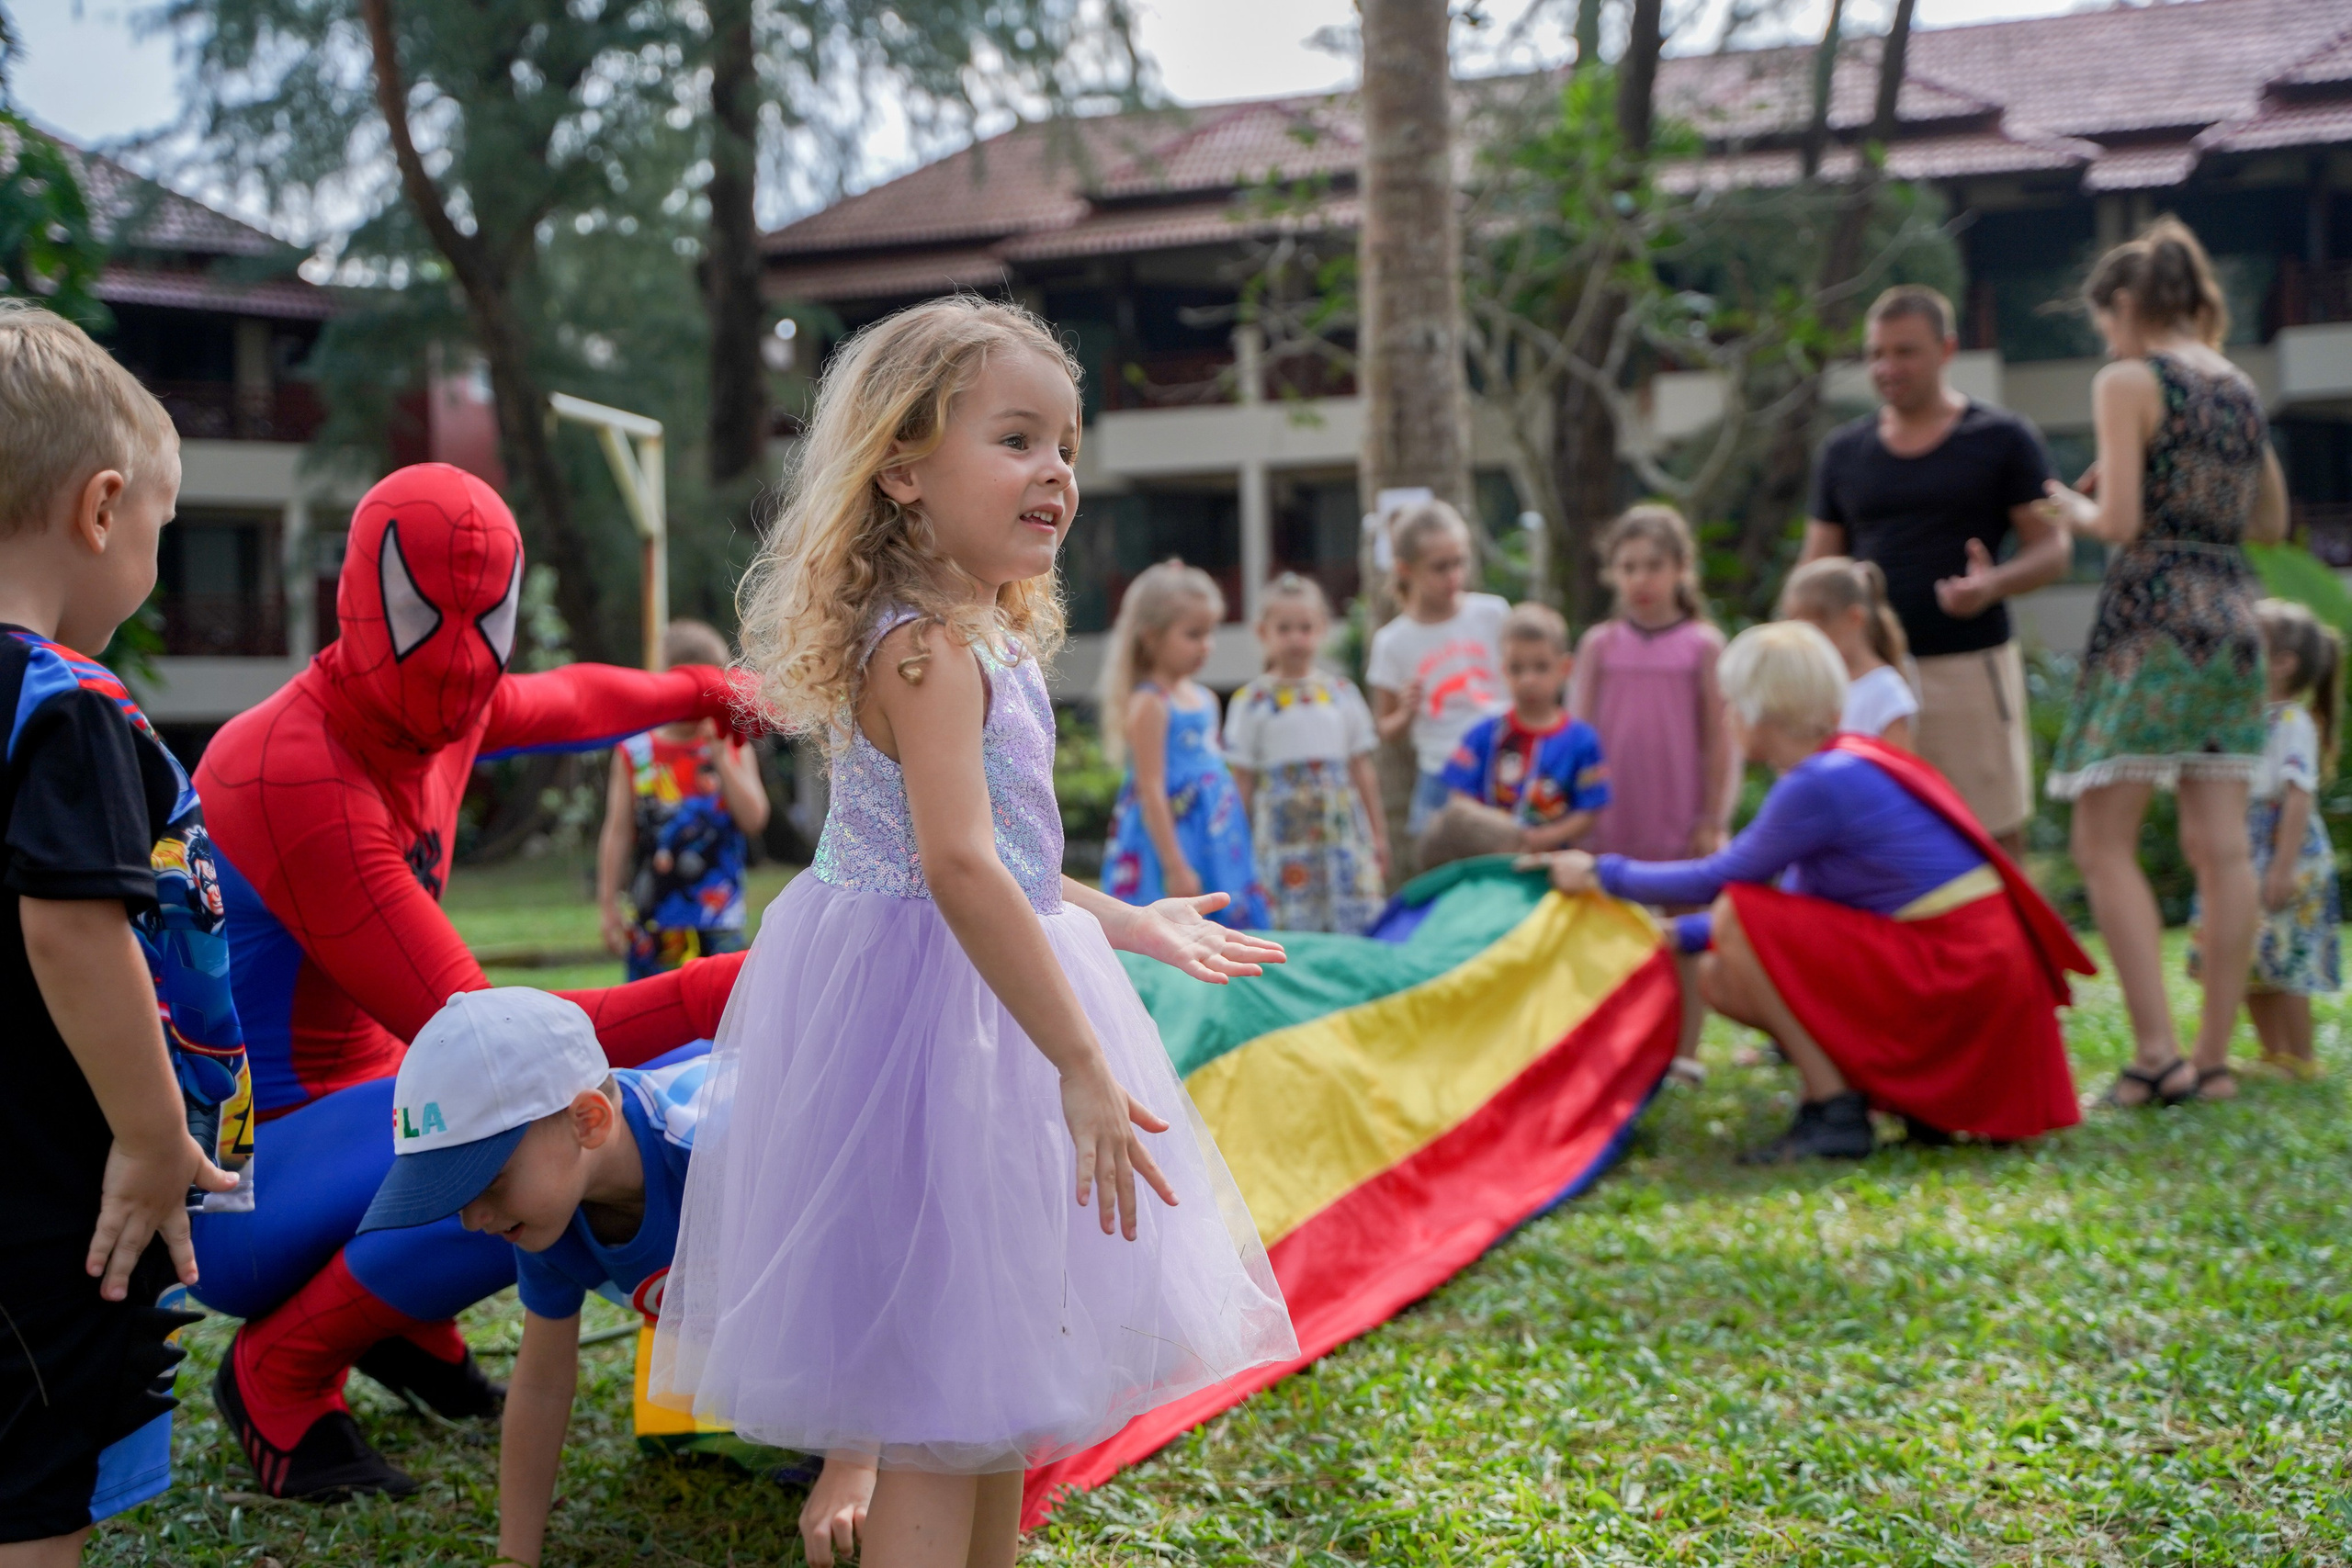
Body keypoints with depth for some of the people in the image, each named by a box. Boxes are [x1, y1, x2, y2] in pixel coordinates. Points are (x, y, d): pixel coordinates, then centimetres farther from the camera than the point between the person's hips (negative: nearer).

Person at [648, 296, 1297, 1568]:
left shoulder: (982, 638, 13)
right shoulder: (929, 647, -20)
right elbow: (958, 866, -31)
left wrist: (1134, 926, 29)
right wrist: (1082, 1065, -32)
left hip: (977, 1011, 10)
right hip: (933, 1023, -10)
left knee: (1002, 1394, 19)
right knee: (942, 1423, -5)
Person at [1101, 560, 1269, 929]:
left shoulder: (1205, 699, 13)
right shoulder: (1149, 704, -13)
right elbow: (1151, 791, -16)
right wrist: (1176, 868, -19)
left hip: (1218, 844, 9)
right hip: (1170, 840, -9)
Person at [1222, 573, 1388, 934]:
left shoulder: (1342, 692, 9)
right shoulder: (1251, 701, 0)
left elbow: (1362, 769, 13)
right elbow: (1242, 779, 2)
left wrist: (1378, 834, 13)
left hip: (1344, 829, 3)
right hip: (1281, 833, -3)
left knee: (1361, 928, -2)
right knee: (1290, 936, -4)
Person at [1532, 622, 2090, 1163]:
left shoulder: (1823, 784, -17)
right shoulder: (1853, 761, 12)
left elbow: (1718, 880, -7)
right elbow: (1800, 900, 20)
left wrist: (1602, 874, 6)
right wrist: (1677, 936, 22)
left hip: (1954, 975, -10)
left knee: (1739, 923, -15)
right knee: (1720, 978, 8)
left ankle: (1834, 1115, -9)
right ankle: (1921, 1097, 9)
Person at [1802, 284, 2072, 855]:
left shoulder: (2002, 440, 3)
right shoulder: (1844, 451, 13)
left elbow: (2053, 546, 0)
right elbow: (1818, 566, 14)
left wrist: (1994, 584, -21)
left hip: (1970, 666, -3)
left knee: (1995, 837, 1)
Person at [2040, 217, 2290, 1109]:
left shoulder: (2129, 383, -5)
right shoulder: (2240, 389, 16)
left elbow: (2119, 521, -13)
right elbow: (2271, 522, 23)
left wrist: (2075, 510, 6)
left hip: (2152, 618, -7)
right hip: (2234, 617, 7)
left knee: (2103, 843, -2)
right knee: (2221, 848, 4)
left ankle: (2157, 1051, -11)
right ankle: (2214, 1059, 6)